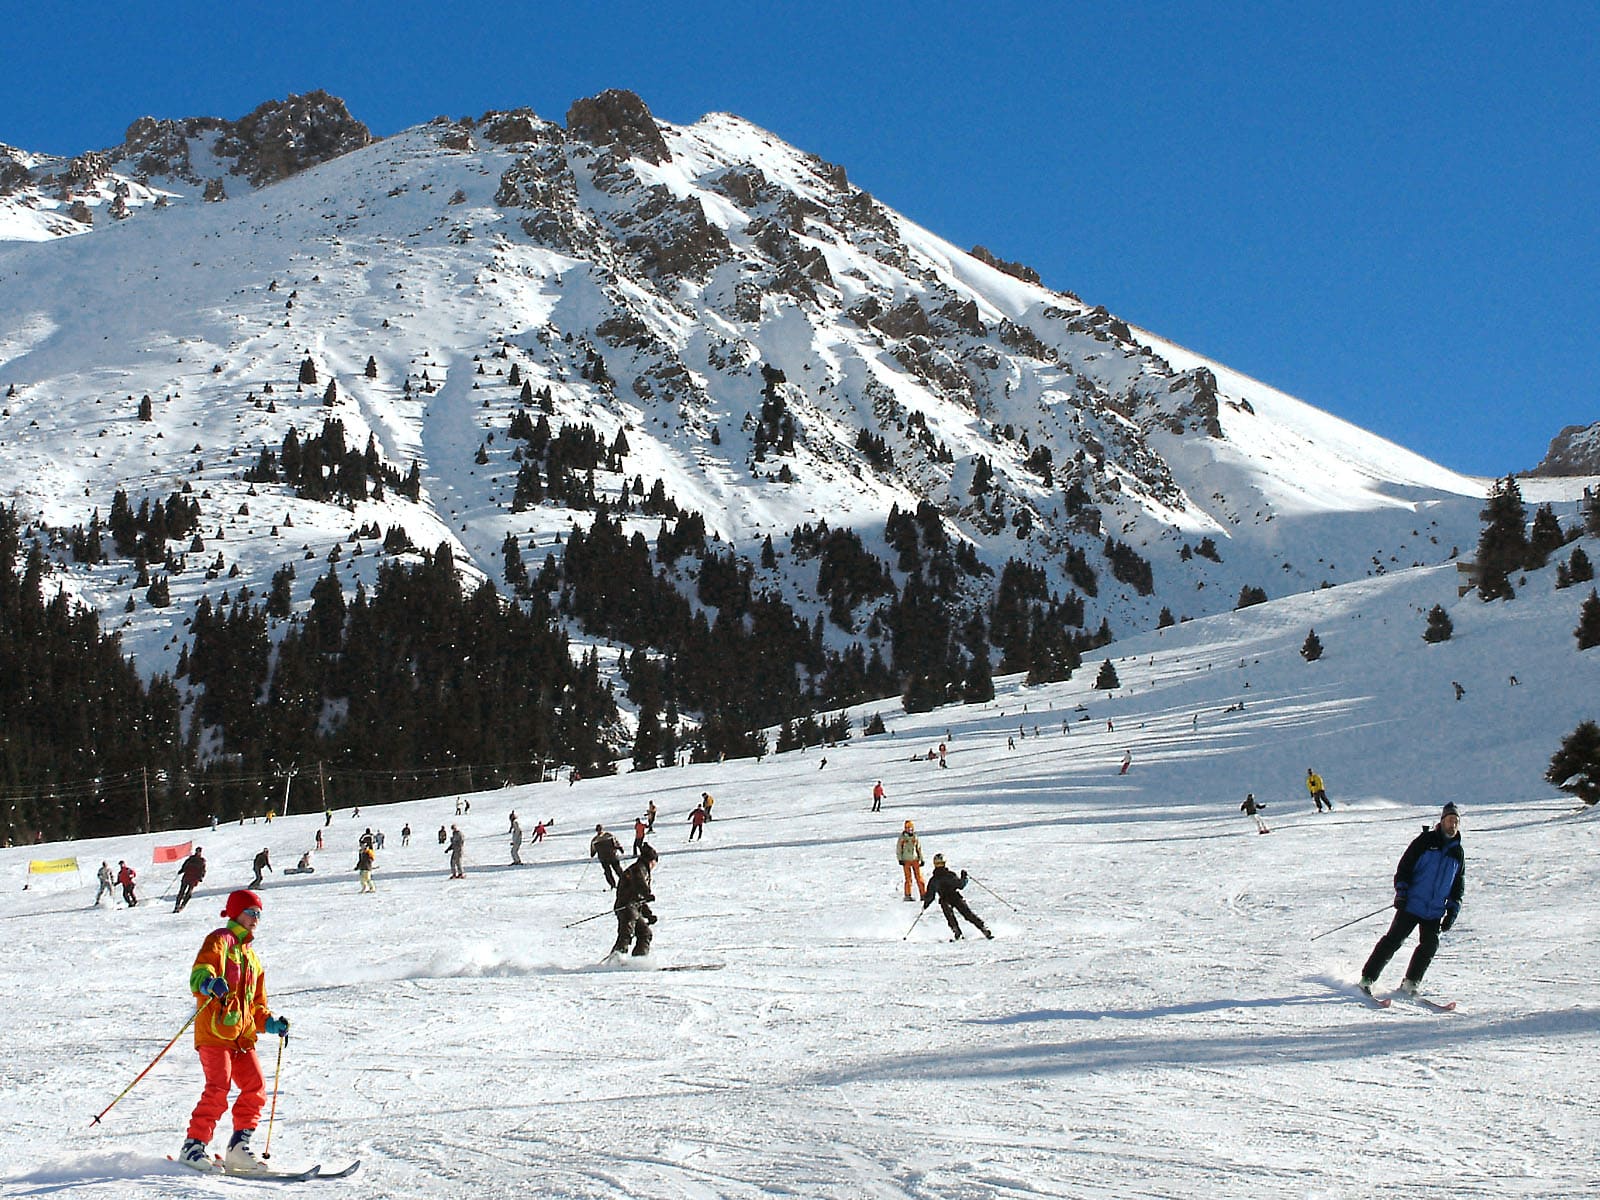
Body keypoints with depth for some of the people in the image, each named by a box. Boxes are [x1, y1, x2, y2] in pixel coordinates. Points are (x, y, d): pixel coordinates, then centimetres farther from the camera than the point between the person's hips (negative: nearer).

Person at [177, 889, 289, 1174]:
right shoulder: (220, 940, 3)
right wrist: (210, 983, -39)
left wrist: (271, 1023, 12)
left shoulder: (251, 956, 27)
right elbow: (199, 973, -16)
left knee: (255, 1088, -4)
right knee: (218, 1088, -18)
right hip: (214, 1031, -7)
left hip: (242, 1034, 8)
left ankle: (239, 1146, 3)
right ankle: (193, 1146, -12)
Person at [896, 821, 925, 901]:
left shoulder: (915, 837, 10)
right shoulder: (902, 838, 0)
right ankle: (907, 895, 1)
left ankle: (923, 894, 0)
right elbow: (898, 849, 2)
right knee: (908, 878, -5)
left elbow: (919, 849, 16)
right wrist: (900, 859, -6)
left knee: (919, 877, -2)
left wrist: (922, 859, 12)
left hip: (915, 859, 3)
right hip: (906, 860, -3)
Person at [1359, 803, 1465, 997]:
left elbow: (1458, 886, 20)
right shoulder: (1425, 841, -3)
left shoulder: (1458, 853, 12)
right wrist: (1401, 890, -14)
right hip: (1411, 904, -4)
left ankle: (1410, 983, 9)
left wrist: (1452, 911, 11)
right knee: (1393, 941, -8)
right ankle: (1367, 978, -2)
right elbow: (1404, 866, -3)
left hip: (1435, 912, 5)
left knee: (1429, 946, -6)